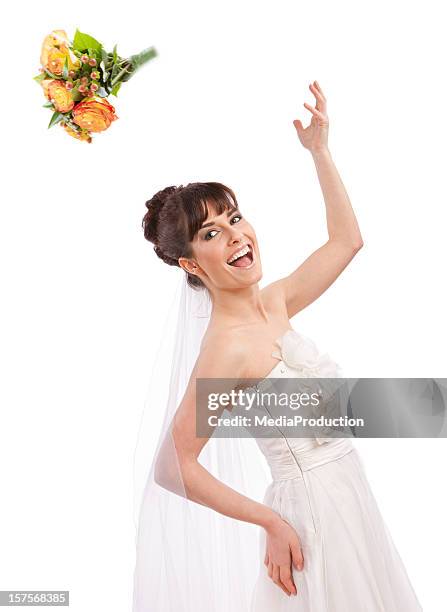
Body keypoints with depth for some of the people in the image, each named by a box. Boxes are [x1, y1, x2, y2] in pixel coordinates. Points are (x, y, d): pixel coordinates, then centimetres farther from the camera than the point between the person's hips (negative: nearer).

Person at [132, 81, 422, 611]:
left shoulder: (273, 304, 0)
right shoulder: (225, 347, -23)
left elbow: (346, 240, 12)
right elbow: (172, 468, -21)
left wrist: (320, 150, 8)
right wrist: (271, 521, -15)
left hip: (346, 499, 8)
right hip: (312, 517, -8)